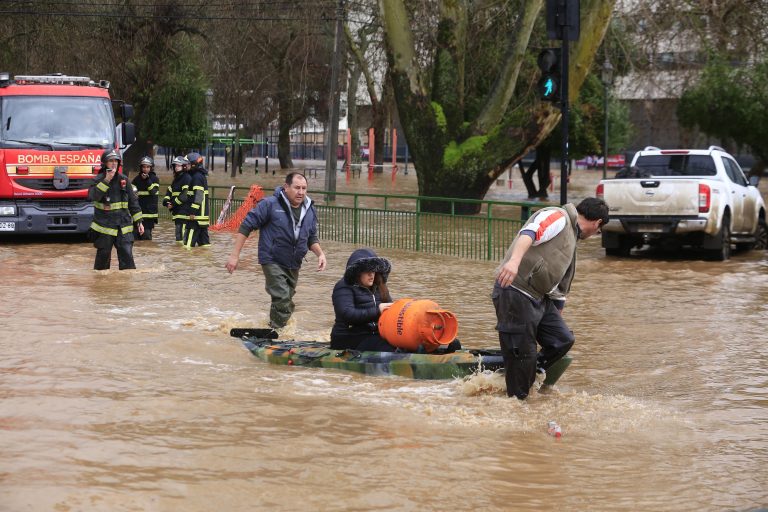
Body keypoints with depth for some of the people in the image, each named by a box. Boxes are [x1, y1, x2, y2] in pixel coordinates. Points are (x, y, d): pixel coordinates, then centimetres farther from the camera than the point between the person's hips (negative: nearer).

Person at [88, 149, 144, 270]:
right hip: (105, 225, -2)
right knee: (103, 256, 5)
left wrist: (139, 221, 8)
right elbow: (93, 196, -21)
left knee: (127, 256, -6)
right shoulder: (99, 179, -2)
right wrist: (106, 180, -23)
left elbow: (133, 201, 11)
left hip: (123, 225, 2)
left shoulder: (123, 179, 7)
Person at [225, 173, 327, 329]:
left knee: (287, 303, 18)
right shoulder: (270, 205, -14)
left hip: (294, 265, 6)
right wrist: (235, 255, -15)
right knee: (282, 299, -22)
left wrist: (320, 254, -5)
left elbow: (312, 238, 16)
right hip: (273, 261, -6)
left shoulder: (310, 210, 4)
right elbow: (246, 226, -11)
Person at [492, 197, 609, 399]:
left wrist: (558, 318, 34)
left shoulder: (571, 240, 26)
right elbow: (529, 233, -25)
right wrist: (514, 261, -42)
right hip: (516, 293, -10)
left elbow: (559, 290, 31)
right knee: (523, 354, -5)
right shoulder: (557, 217, -4)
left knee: (563, 340, 5)